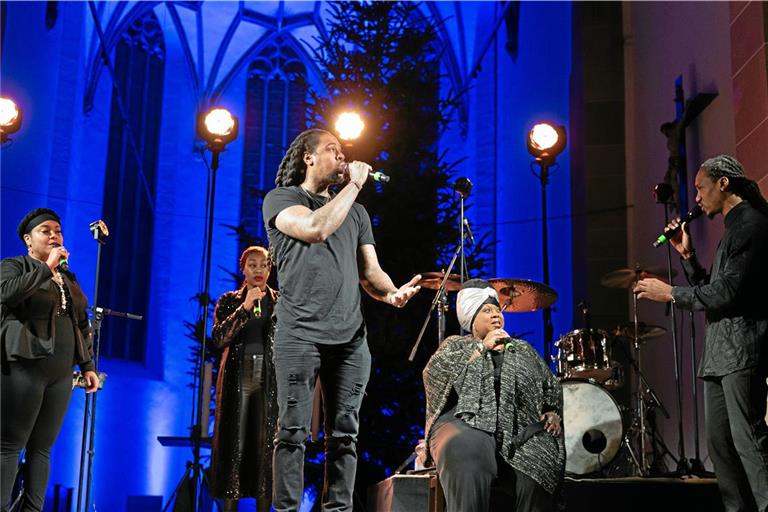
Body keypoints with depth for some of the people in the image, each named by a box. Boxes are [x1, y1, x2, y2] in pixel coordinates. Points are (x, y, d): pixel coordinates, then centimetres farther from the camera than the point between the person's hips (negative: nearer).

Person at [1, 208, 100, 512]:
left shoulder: (68, 279, 21)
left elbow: (81, 325, 21)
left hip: (61, 372, 6)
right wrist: (46, 268, -14)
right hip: (24, 367, -6)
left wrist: (88, 365, 14)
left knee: (42, 448, 4)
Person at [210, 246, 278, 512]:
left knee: (266, 445, -2)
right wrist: (244, 307, -14)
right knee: (235, 443, -4)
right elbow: (219, 338, -7)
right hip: (238, 379, 0)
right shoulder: (229, 301, 8)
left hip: (270, 381, 1)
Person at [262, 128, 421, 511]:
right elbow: (316, 229, -16)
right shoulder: (281, 199, 6)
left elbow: (369, 271, 16)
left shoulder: (355, 211, 22)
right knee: (293, 430, -6)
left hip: (350, 336, 5)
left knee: (344, 432, 4)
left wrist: (392, 293, -6)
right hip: (300, 333, -5)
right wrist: (354, 185, -5)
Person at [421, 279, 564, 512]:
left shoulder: (522, 350, 29)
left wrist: (553, 412, 5)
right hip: (465, 422, -2)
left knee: (539, 466, -32)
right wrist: (481, 347, 1)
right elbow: (434, 373, 1)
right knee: (468, 460, -39)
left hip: (518, 430, 3)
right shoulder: (455, 344, 21)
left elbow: (552, 387, 27)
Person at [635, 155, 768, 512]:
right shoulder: (734, 229, 23)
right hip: (720, 354, 10)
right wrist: (687, 256, 12)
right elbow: (711, 291, 22)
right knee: (720, 443, 8)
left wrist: (669, 293, -9)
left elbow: (727, 291, -17)